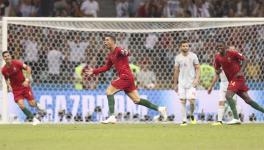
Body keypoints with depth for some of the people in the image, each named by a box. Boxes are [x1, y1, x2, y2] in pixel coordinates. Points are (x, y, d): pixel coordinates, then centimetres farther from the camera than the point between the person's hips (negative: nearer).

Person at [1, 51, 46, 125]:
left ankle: (37, 106, 33)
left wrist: (27, 80, -17)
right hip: (16, 90, 2)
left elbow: (28, 68, -8)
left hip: (25, 86, -2)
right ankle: (34, 119, 1)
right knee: (21, 105, -16)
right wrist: (8, 86, -6)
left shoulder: (16, 63, -15)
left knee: (32, 104, -6)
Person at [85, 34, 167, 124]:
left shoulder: (118, 51, -10)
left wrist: (125, 53, -55)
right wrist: (94, 71, 28)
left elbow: (127, 53, -31)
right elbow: (107, 67, 32)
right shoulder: (110, 55, 18)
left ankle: (112, 117, -16)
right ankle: (159, 109, 12)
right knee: (137, 100, 9)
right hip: (125, 77, 9)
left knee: (109, 91, -11)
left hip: (125, 76, -9)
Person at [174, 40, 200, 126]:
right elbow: (176, 71, 13)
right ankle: (184, 120, 0)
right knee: (183, 101, -4)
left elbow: (197, 68, 2)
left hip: (191, 82, -2)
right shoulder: (178, 58, 6)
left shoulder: (193, 56, 0)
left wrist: (197, 79, -12)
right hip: (181, 83, 2)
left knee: (191, 100, -11)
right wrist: (175, 84, 13)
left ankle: (191, 115, 17)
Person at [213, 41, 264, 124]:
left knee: (228, 95, -21)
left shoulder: (232, 53, -12)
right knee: (247, 99, 8)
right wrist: (217, 71, -9)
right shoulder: (217, 57, 5)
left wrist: (241, 71, -17)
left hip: (238, 78, -7)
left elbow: (244, 59, -7)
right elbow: (217, 70, 15)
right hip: (231, 80, 7)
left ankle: (236, 118, -21)